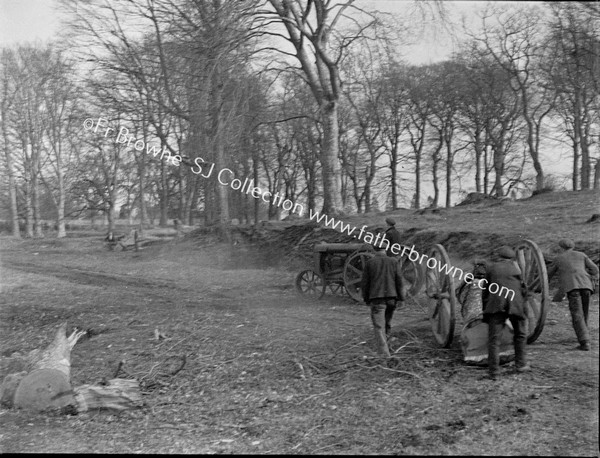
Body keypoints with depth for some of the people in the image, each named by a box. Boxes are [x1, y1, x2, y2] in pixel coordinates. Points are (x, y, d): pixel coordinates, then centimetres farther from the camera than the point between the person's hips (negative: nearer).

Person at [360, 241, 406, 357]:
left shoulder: (370, 263, -1)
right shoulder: (393, 262, 3)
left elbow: (364, 283, 1)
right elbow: (399, 281, 2)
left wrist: (366, 299, 11)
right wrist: (401, 298, 7)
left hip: (377, 299, -3)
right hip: (391, 298, 3)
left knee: (379, 327, -3)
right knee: (387, 324, 19)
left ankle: (384, 354, -11)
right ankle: (383, 347, 28)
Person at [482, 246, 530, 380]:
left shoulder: (490, 267, 12)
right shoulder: (515, 268, 15)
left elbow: (485, 291, 11)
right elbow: (523, 290, 15)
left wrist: (485, 309, 17)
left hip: (495, 305, -1)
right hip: (515, 304, 1)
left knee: (494, 338, 0)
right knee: (520, 335, 21)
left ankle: (494, 371, -5)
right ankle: (520, 364, 26)